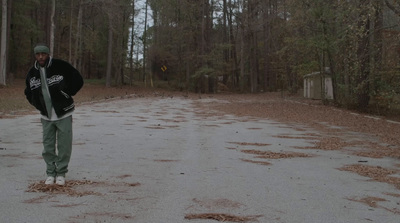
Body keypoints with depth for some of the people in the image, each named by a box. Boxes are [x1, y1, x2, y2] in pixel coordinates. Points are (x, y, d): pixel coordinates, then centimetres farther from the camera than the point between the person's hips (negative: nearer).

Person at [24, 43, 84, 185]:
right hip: (46, 116, 4)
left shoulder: (61, 66, -11)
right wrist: (38, 104, 2)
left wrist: (67, 94, -9)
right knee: (48, 146, 7)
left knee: (64, 145, 0)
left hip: (64, 115, -4)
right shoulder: (32, 73, 4)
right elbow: (29, 92, 18)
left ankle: (61, 173, 12)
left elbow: (78, 80, -7)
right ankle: (50, 173, 19)